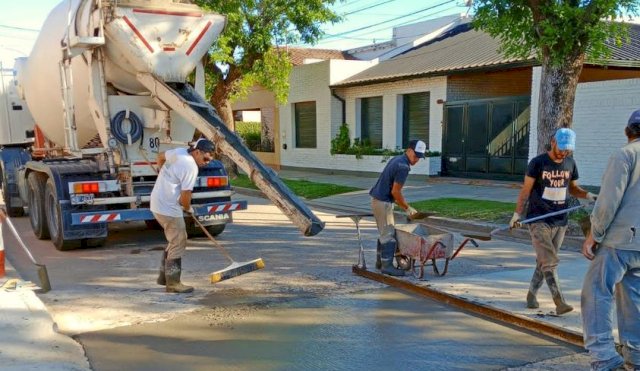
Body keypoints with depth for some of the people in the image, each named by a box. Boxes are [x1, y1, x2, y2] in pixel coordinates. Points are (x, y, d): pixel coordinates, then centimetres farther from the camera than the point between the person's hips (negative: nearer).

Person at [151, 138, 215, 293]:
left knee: (175, 241, 19)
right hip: (169, 208, -10)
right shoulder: (191, 167, -20)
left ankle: (164, 276, 25)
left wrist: (165, 174, 35)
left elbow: (160, 156, 25)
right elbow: (185, 196, -19)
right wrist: (188, 208, 1)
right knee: (178, 244, -1)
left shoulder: (179, 152, 6)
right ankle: (173, 283, 5)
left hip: (158, 203, 10)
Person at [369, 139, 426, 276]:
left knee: (384, 233, 16)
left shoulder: (397, 160, 13)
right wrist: (407, 208, -6)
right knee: (389, 234, -6)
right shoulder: (403, 166, -18)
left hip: (378, 199, 10)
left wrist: (404, 206, 18)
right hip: (383, 202, -10)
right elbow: (395, 192, -19)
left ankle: (380, 262, 23)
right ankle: (387, 265, -2)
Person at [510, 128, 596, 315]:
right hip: (538, 221, -5)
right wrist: (517, 214, -8)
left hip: (560, 222, 5)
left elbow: (572, 188, 19)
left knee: (544, 262, 10)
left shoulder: (570, 163, 8)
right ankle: (559, 302, -13)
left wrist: (588, 195, -1)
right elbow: (526, 190, -3)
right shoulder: (538, 163, -6)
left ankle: (532, 294, 24)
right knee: (549, 262, -11)